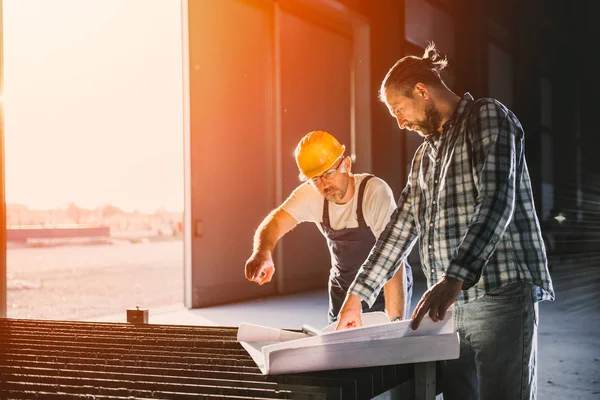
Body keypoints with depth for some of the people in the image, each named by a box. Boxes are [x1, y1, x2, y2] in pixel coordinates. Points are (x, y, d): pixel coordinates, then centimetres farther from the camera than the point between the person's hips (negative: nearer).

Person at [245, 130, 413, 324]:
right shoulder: (311, 195, -14)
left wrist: (396, 321, -36)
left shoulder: (375, 191, -28)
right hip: (343, 288, 4)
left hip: (387, 290, -4)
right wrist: (262, 253, -44)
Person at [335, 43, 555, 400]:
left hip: (501, 294, -7)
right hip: (454, 302, 7)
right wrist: (358, 295, 18)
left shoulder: (488, 117, -2)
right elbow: (402, 226, 22)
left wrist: (454, 277, -30)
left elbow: (497, 200, -18)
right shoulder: (426, 153, 23)